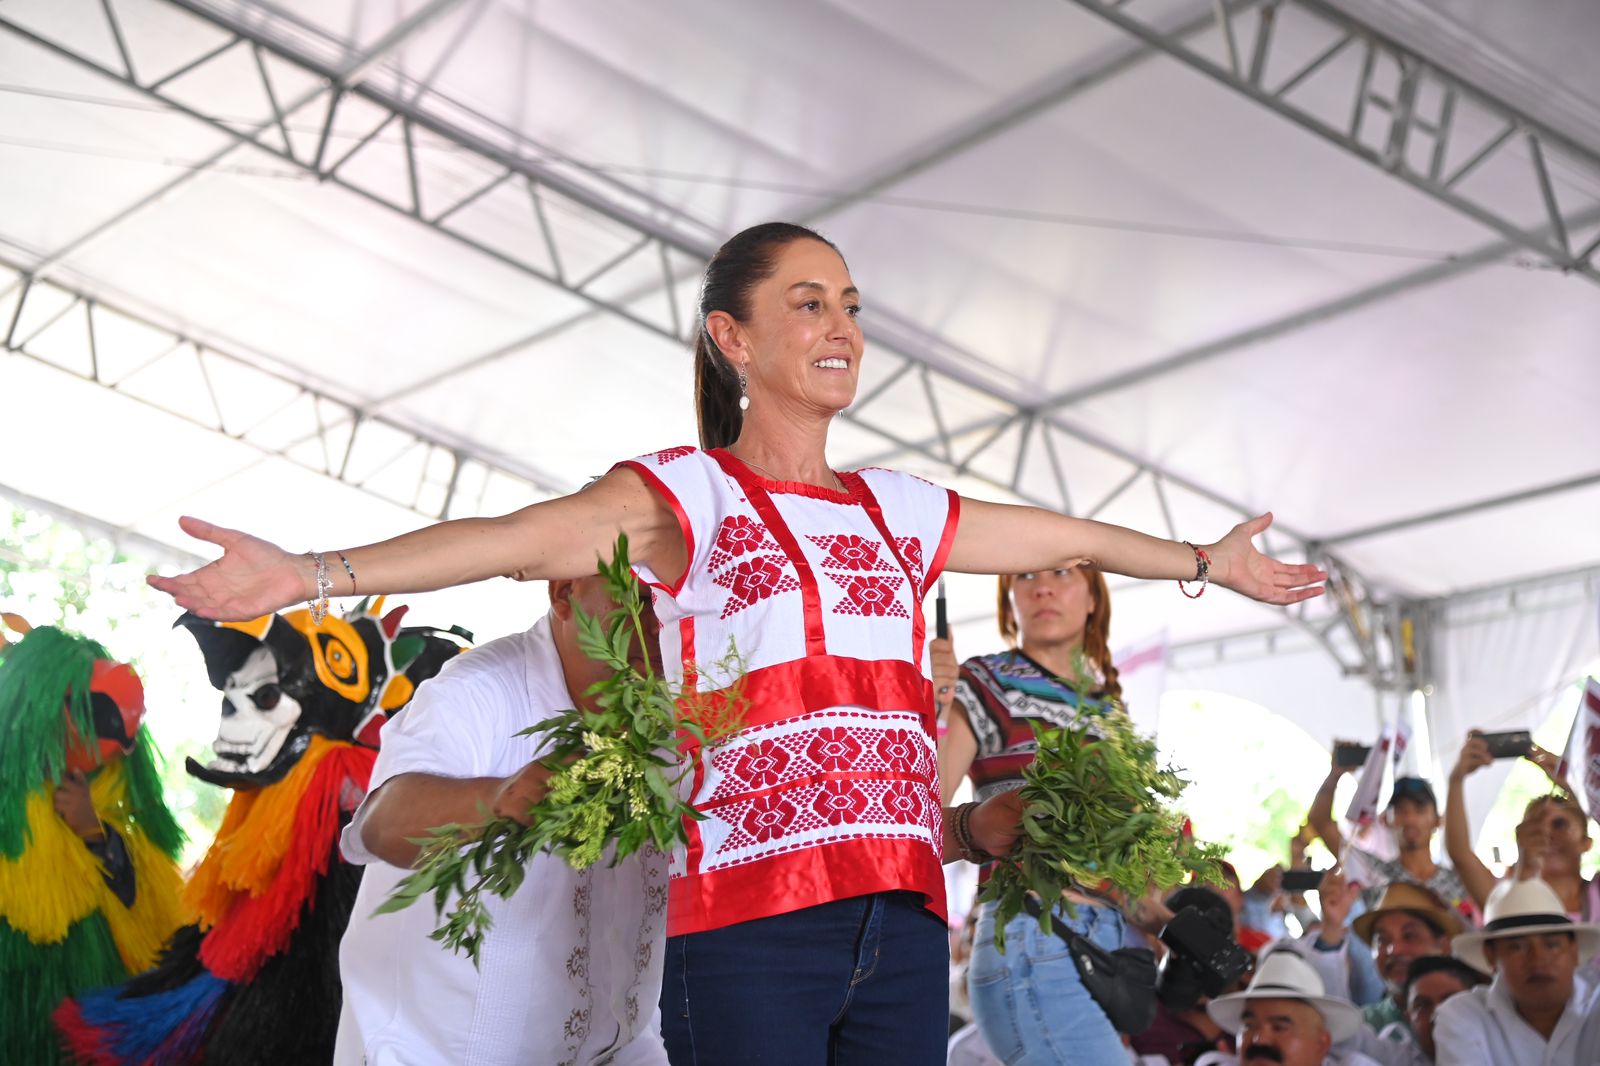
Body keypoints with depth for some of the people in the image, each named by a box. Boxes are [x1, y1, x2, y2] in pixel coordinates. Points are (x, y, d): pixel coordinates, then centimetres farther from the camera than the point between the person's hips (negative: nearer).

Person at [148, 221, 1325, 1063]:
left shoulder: (903, 513, 19)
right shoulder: (684, 496, 2)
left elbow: (1069, 537, 34)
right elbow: (518, 537, -14)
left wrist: (1206, 558, 46)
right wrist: (316, 573, -29)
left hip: (903, 924, 5)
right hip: (750, 926, -5)